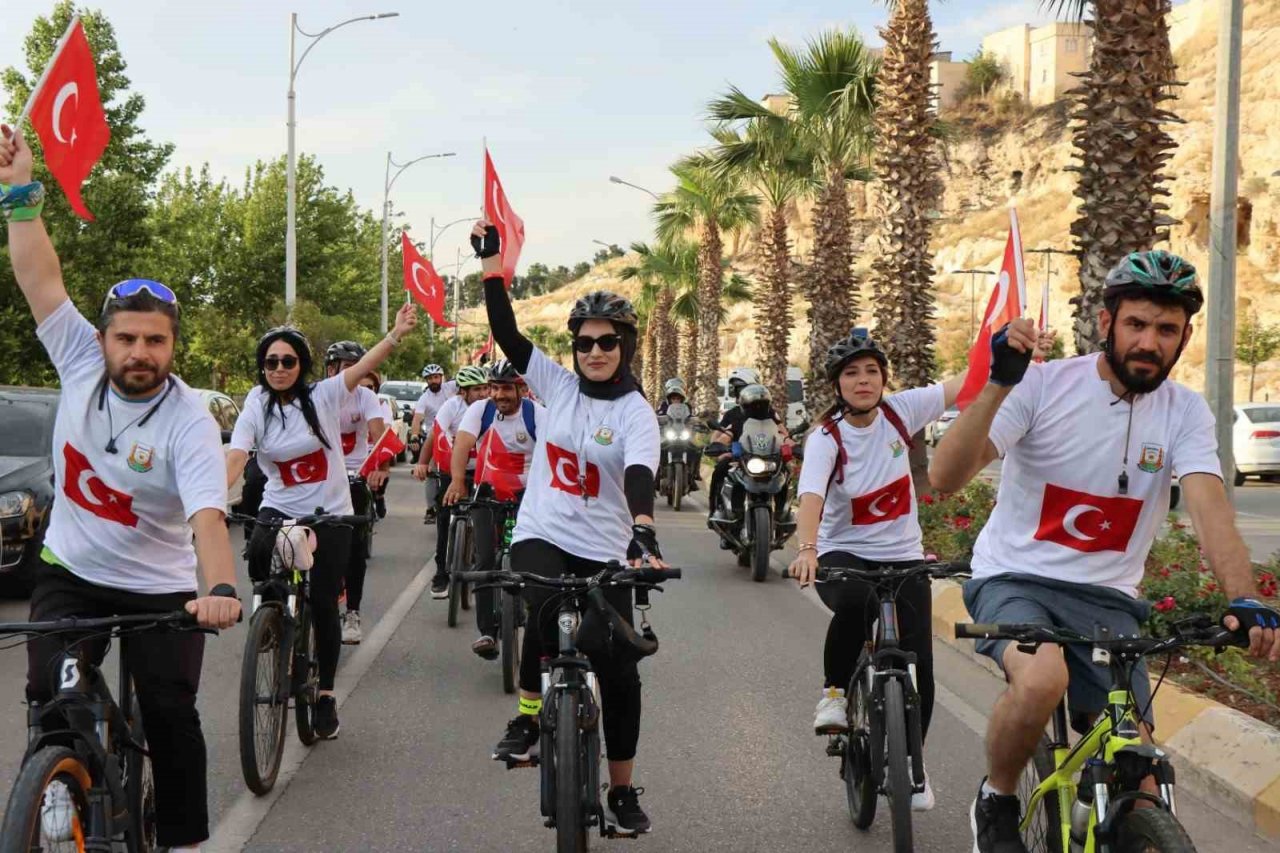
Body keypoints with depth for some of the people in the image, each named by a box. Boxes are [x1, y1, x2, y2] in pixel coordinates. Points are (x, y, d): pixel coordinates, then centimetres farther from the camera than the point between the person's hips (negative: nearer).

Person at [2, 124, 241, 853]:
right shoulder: (81, 363, -9)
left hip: (159, 589, -3)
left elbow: (208, 517, -34)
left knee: (171, 717, -6)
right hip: (70, 573, 3)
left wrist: (221, 590, -51)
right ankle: (63, 778, 17)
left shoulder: (190, 423, -22)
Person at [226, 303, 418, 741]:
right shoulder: (256, 409, -3)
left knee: (324, 605, -1)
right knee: (258, 557, -28)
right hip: (279, 511, 1)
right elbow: (234, 458, -15)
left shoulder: (324, 395, -5)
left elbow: (363, 366, -16)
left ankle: (326, 694, 17)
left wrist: (397, 333, -29)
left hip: (330, 516, -1)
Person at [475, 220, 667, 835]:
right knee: (546, 612, -32)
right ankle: (528, 719, -11)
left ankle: (622, 791, 17)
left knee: (619, 672, 1)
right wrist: (491, 260, -5)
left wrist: (643, 531, -43)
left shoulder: (636, 413, -6)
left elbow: (639, 475, -24)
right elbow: (505, 332, 0)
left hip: (603, 551, -1)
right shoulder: (557, 385, 4)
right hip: (541, 536, 1)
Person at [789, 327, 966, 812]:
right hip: (843, 554, -3)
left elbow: (966, 384, -6)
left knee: (918, 665, -8)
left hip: (903, 557, 3)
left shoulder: (900, 411, -5)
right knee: (855, 603, -39)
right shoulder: (826, 438, -14)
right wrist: (807, 549, -49)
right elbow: (811, 494, -31)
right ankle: (835, 690, -10)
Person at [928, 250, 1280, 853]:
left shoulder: (1185, 412, -2)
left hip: (1107, 599, 3)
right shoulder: (1044, 385, -12)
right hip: (1015, 580, -3)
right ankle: (996, 802, -6)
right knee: (1043, 680, -35)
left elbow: (1211, 510, -17)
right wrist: (999, 383, -34)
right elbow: (944, 478, -21)